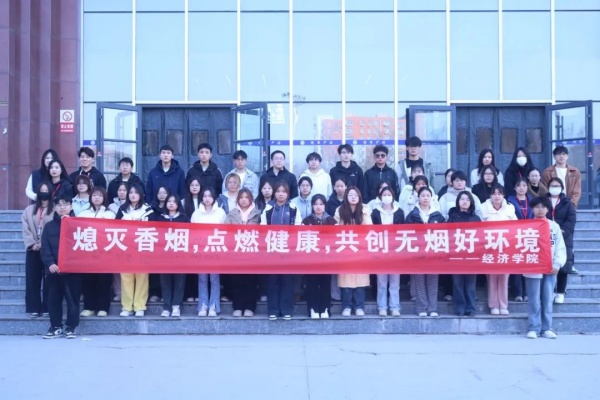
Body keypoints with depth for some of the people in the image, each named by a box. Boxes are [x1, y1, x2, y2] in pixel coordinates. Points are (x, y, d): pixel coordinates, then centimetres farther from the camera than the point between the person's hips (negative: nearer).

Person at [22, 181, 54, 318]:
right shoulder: (29, 210, 13)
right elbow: (26, 230, 7)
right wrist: (32, 244, -7)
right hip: (33, 250, 4)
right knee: (32, 279, 3)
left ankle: (47, 308, 4)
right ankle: (34, 308, 7)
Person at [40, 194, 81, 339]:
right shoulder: (49, 226, 10)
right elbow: (45, 247, 3)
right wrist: (50, 263, -10)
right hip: (53, 269, 3)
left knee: (72, 298, 0)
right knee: (53, 299, 7)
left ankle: (71, 327, 9)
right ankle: (55, 327, 17)